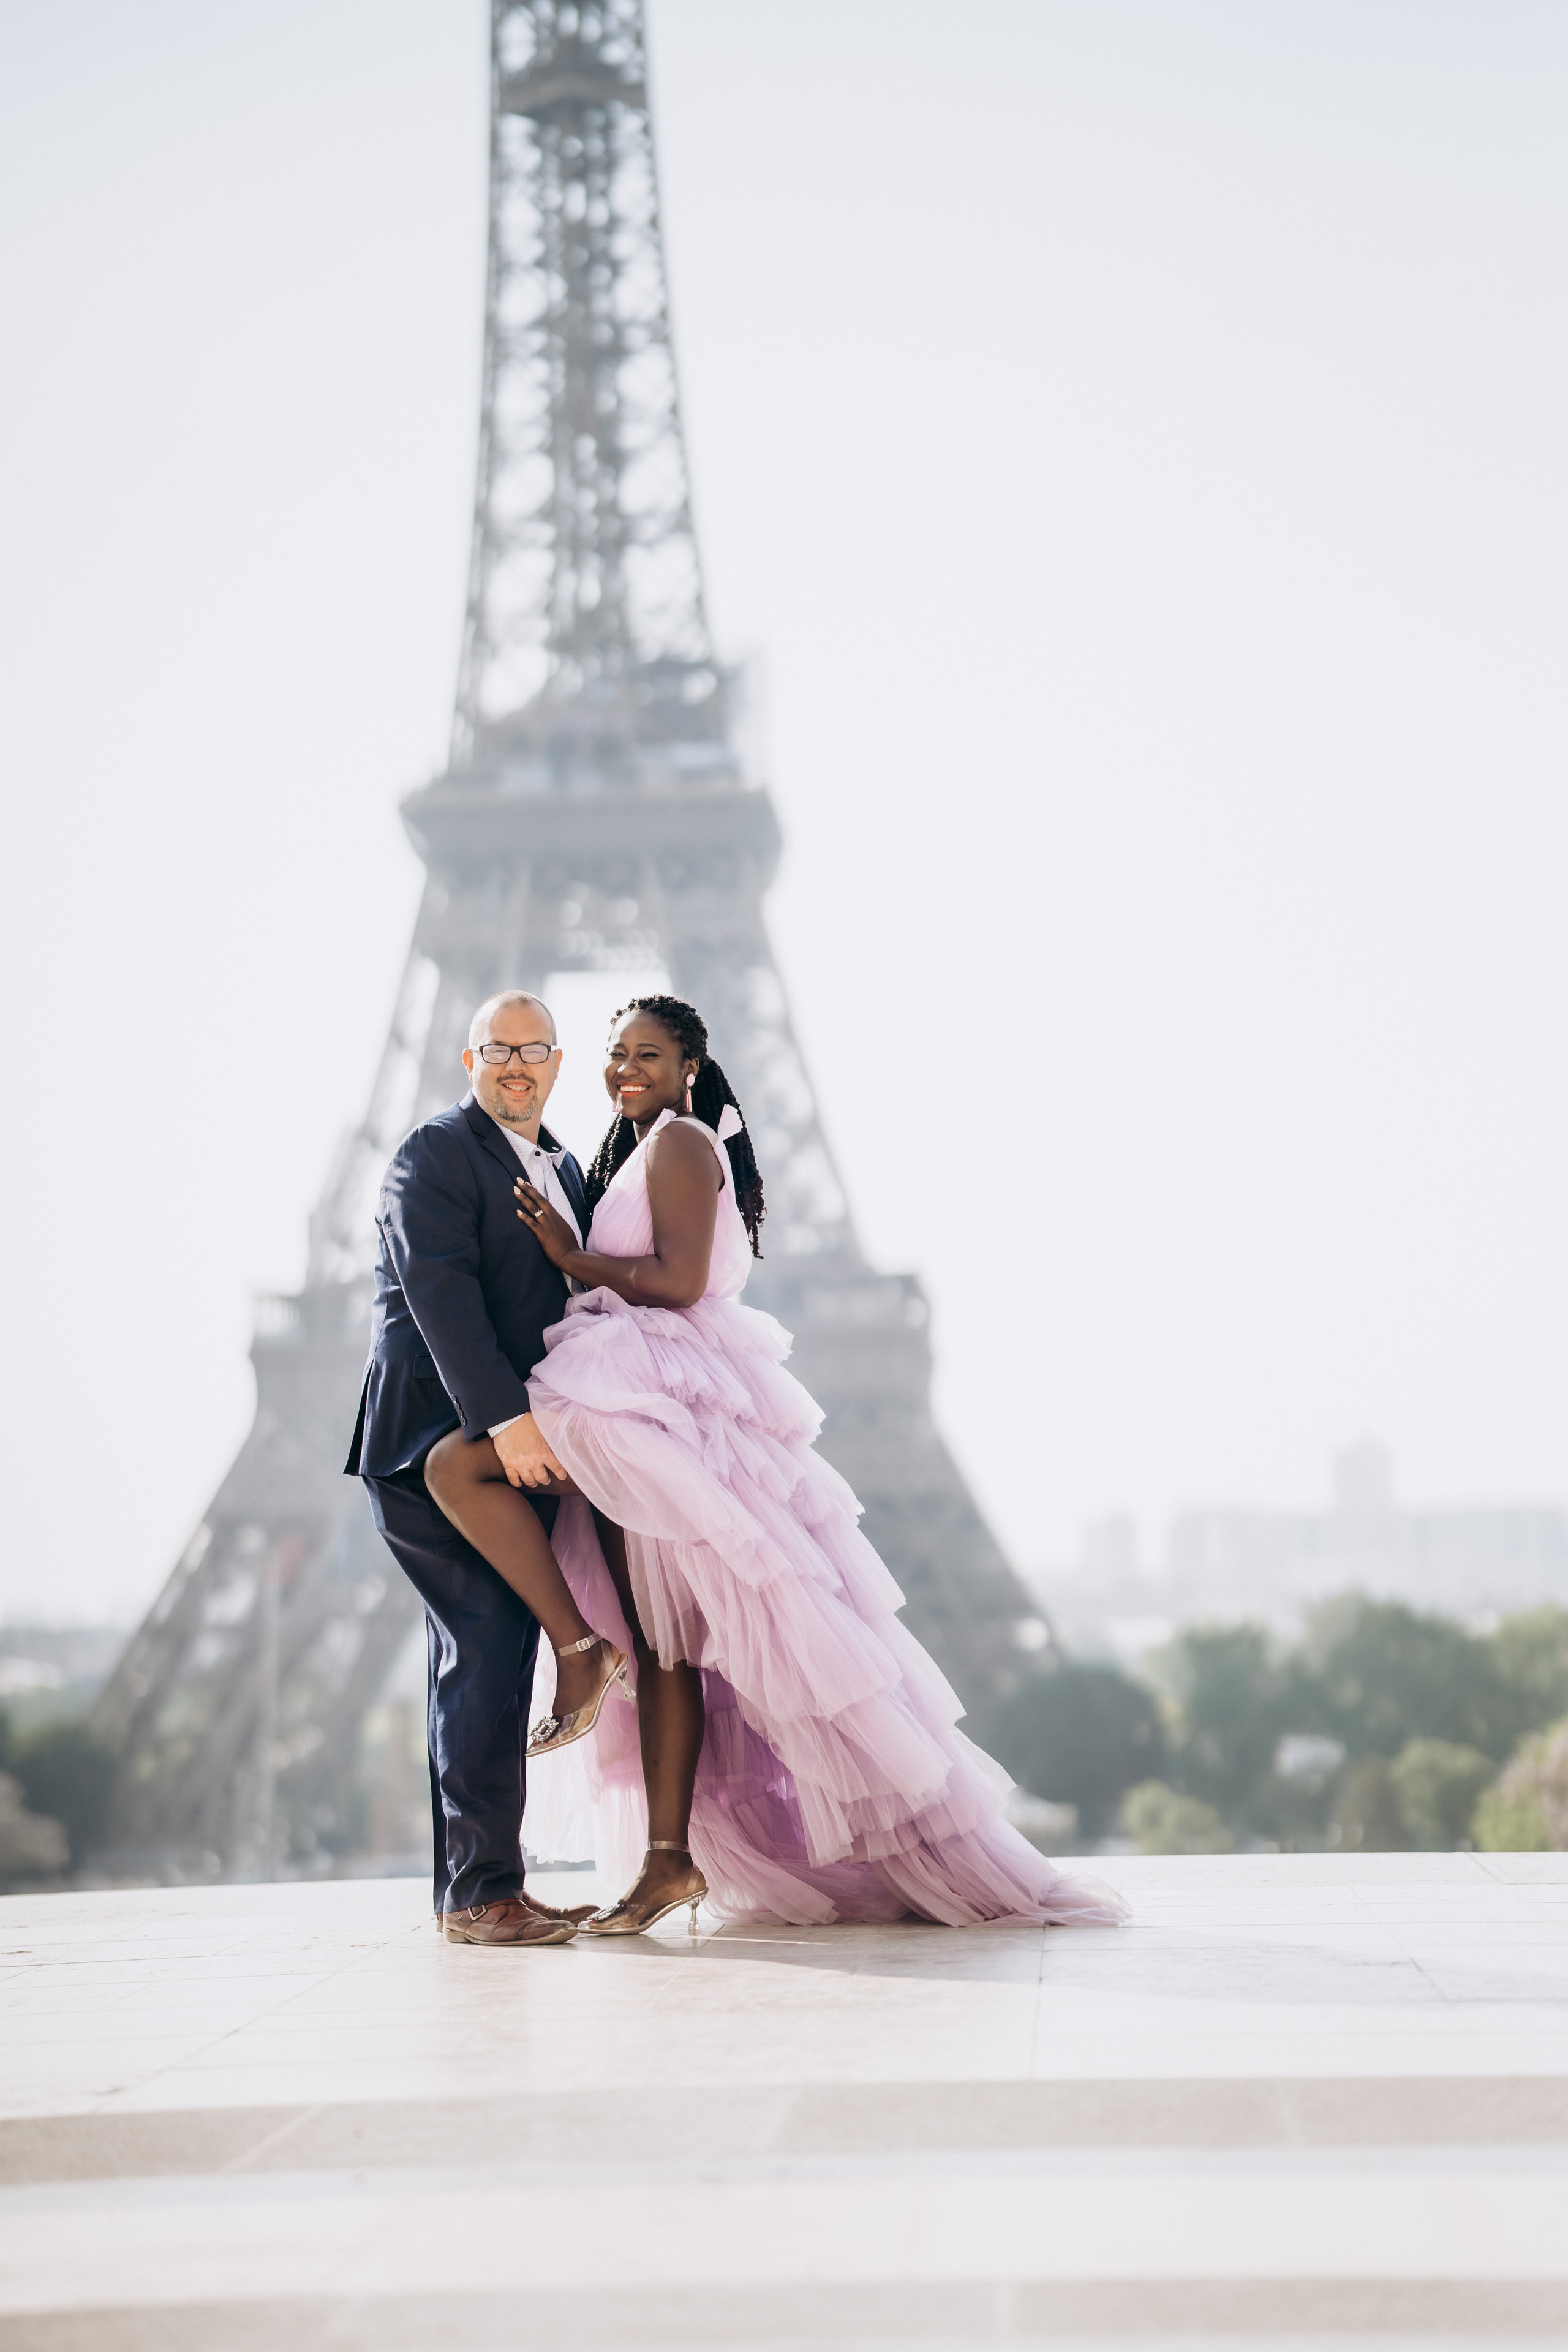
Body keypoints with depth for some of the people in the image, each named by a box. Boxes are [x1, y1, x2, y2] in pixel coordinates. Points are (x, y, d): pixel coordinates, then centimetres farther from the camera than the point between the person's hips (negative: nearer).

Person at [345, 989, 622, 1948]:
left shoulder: (566, 1169, 19)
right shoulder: (434, 1155, -7)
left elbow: (584, 1295, 21)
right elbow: (443, 1294, -20)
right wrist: (506, 1419, -30)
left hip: (514, 1438, 9)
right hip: (438, 1438, -9)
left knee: (491, 1655, 10)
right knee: (488, 1645, -14)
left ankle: (472, 1888, 16)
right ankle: (482, 1890, -11)